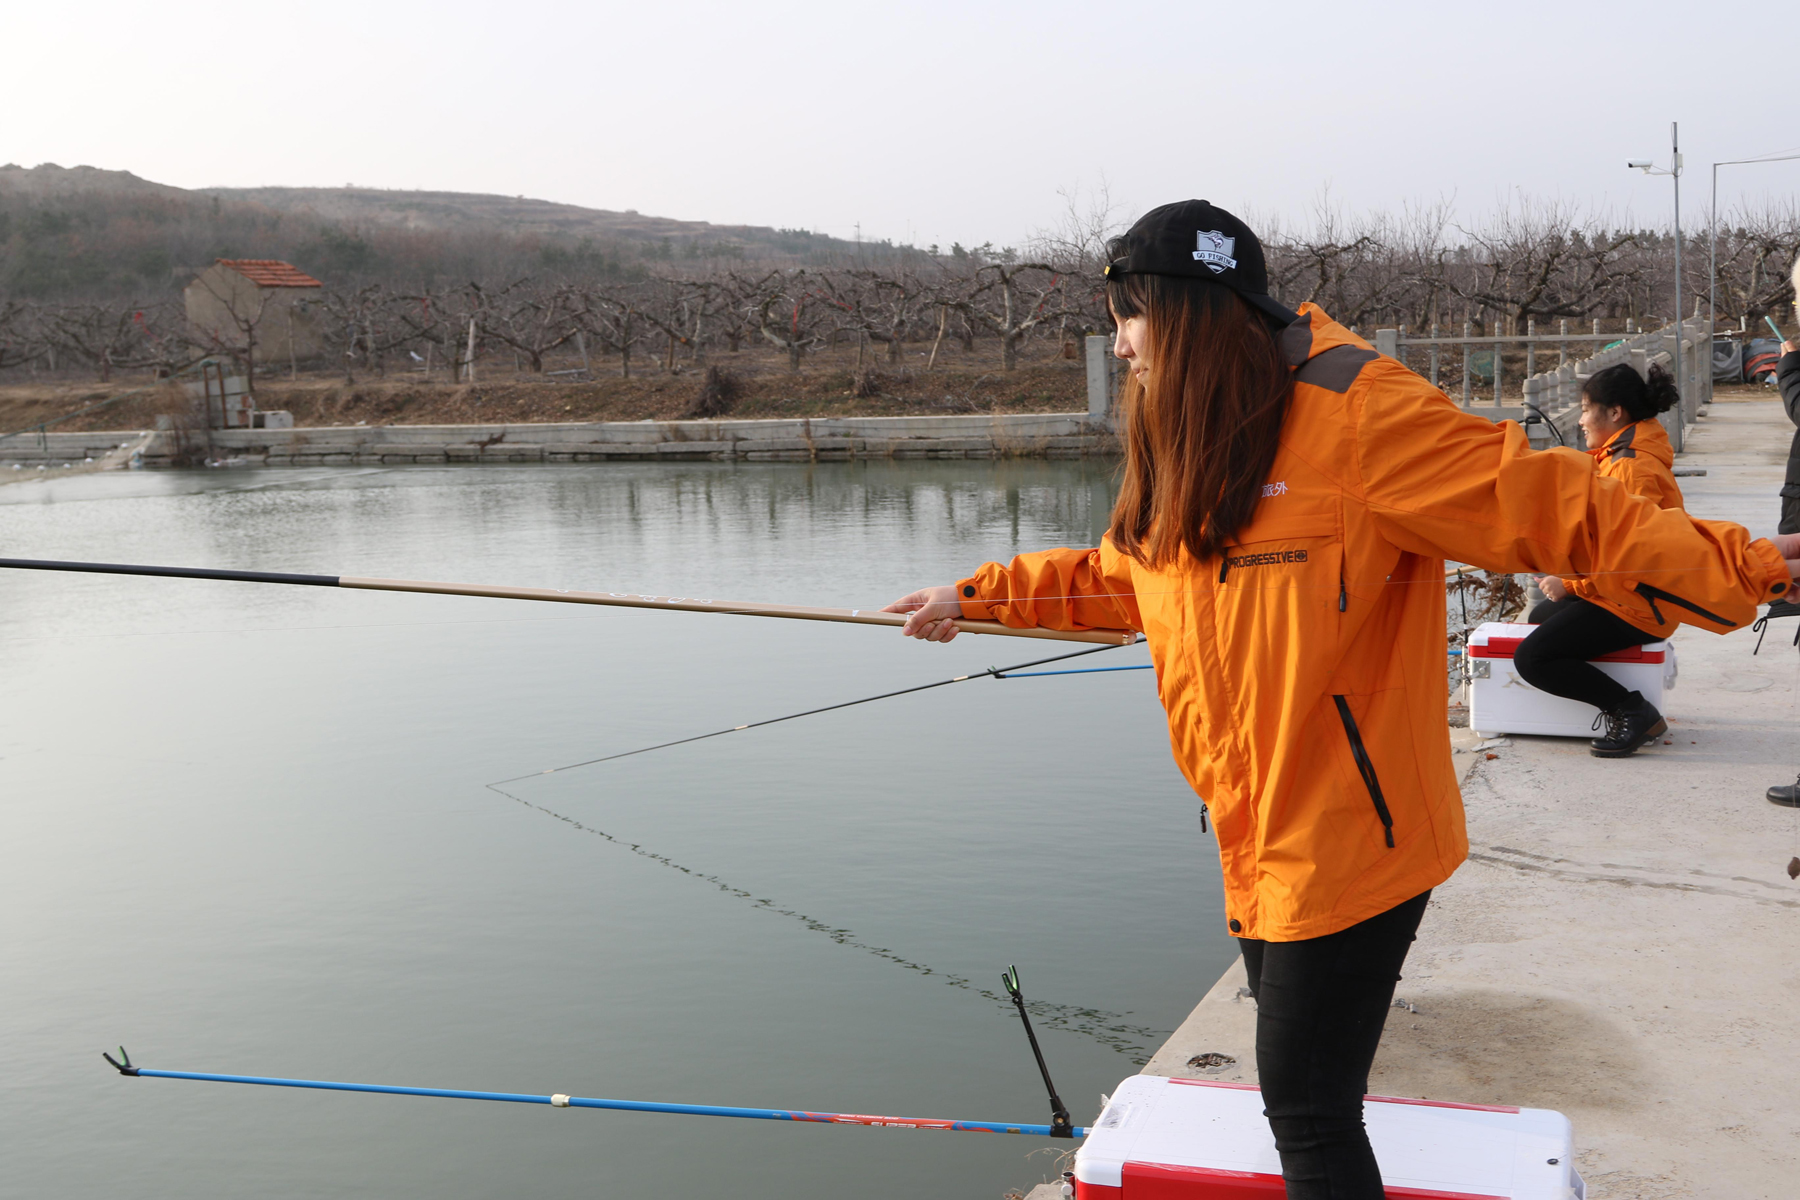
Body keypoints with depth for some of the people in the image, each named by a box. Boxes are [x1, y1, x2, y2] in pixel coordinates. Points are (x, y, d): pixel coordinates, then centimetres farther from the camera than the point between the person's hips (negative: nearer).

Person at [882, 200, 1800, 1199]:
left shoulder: (1355, 410, -17)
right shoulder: (1184, 449, 10)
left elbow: (1549, 508, -17)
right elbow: (1113, 578, 24)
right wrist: (975, 598, 23)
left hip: (1347, 841, -8)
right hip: (1261, 838, 8)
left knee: (1308, 1114, -1)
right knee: (1299, 1091, 20)